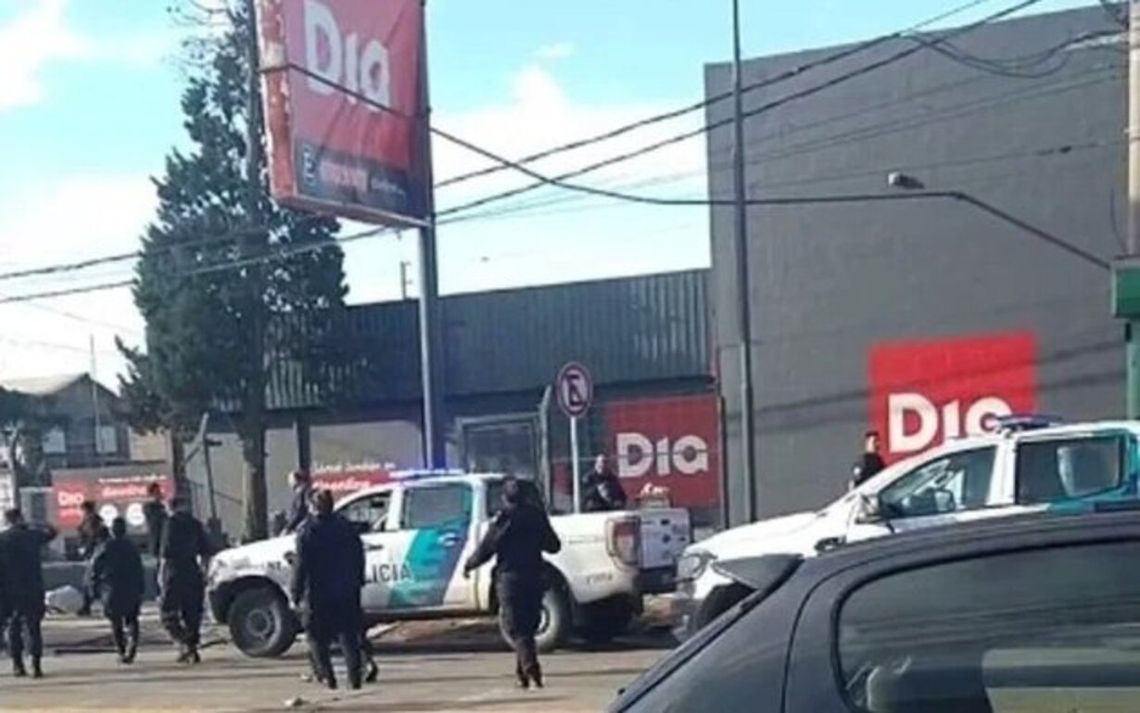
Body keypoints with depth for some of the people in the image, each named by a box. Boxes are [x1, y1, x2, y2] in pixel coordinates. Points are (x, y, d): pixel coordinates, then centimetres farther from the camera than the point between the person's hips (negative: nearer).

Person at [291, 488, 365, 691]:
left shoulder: (307, 532, -10)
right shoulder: (345, 527, 5)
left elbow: (301, 566, -14)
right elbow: (359, 557, 10)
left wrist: (296, 595, -9)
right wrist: (358, 581, 20)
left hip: (318, 594, -4)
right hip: (346, 593, 4)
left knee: (317, 637, 7)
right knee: (349, 636, 9)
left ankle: (327, 675, -1)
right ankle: (355, 677, 4)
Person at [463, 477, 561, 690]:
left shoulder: (502, 519, -8)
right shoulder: (537, 516, 4)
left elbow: (485, 550, -6)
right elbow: (553, 545, 11)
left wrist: (469, 565, 12)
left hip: (509, 578, -4)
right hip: (534, 578, 4)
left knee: (516, 628, -4)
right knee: (528, 626, 15)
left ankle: (531, 668, -21)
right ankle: (523, 671, 17)